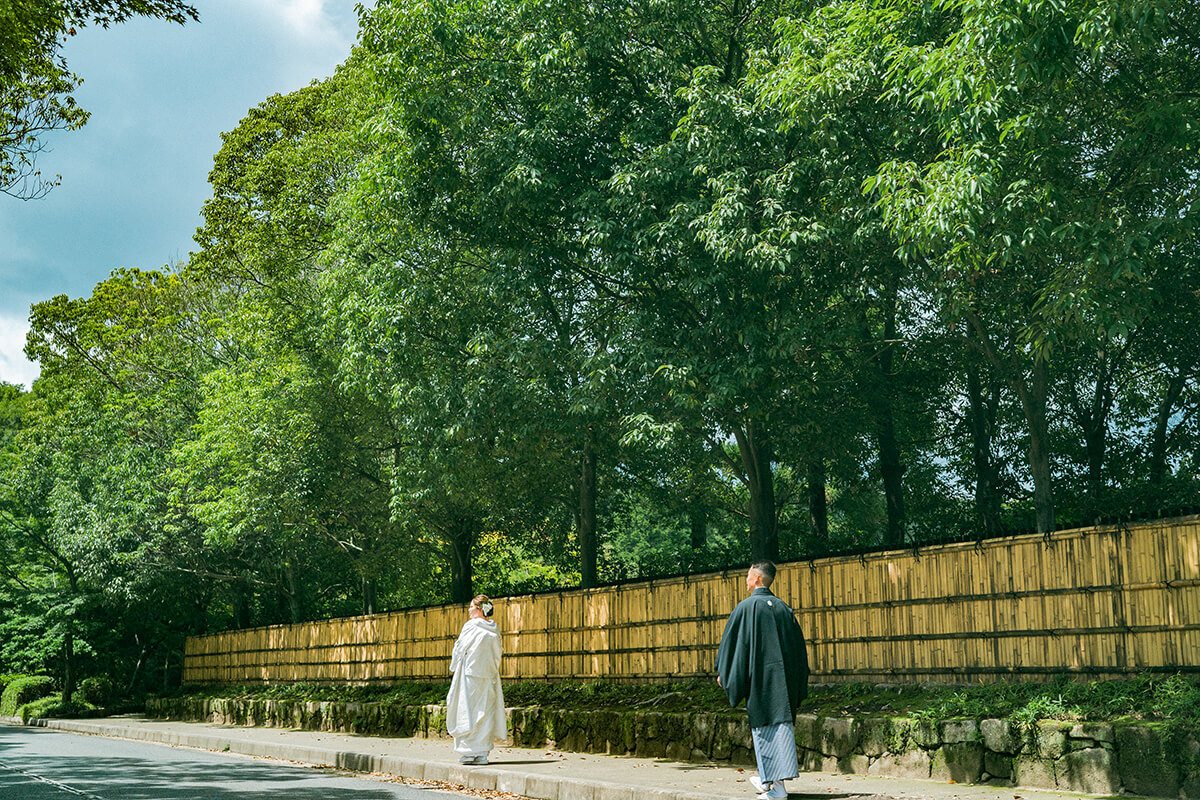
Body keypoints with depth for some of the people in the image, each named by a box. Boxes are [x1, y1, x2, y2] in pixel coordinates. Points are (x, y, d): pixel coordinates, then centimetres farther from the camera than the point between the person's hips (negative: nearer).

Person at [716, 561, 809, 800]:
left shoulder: (746, 607, -6)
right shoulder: (783, 608, 10)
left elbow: (730, 640, -3)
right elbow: (798, 644, 14)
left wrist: (722, 672, 9)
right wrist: (798, 683, 20)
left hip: (759, 675, -6)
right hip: (785, 677, 6)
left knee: (764, 726, -2)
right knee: (781, 722, 10)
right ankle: (768, 780, 22)